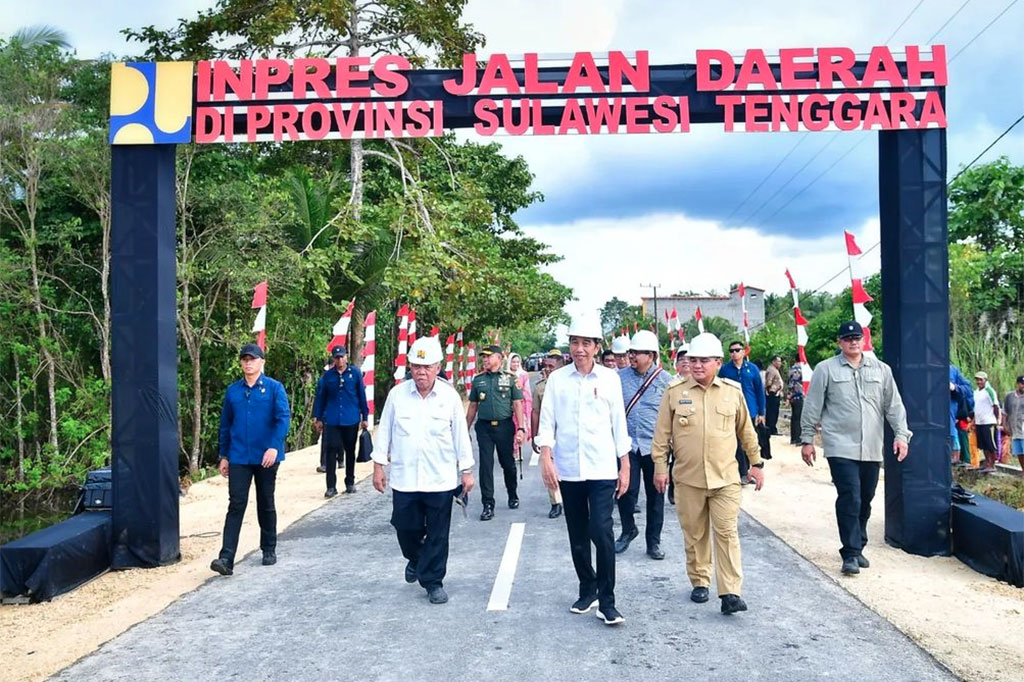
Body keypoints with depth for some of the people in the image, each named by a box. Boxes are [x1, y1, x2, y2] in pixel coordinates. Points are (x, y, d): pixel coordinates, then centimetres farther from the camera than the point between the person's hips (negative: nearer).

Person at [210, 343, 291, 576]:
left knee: (266, 505, 11)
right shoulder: (232, 391, 7)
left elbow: (284, 417, -11)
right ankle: (226, 558, -7)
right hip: (238, 458, 2)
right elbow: (225, 424, 13)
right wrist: (224, 456, 12)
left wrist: (274, 446, -23)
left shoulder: (274, 388, -3)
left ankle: (269, 550, 27)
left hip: (266, 457, -2)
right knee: (236, 505, -4)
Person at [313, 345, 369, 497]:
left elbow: (362, 395, 2)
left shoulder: (355, 373, -1)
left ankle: (350, 482, 25)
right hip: (332, 420, 0)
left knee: (350, 451, 12)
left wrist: (364, 417, 3)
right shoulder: (327, 376, 1)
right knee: (331, 451, -4)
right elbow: (320, 397, 6)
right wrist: (318, 418, 5)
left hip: (351, 420, 0)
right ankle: (331, 486, 0)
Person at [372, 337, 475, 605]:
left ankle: (433, 581, 20)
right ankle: (416, 558, 42)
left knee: (437, 534, 4)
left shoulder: (450, 396, -3)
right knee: (406, 528, 10)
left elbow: (461, 435, 2)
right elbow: (384, 431, 6)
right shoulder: (397, 394, -1)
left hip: (441, 479, -1)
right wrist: (379, 466, 5)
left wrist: (467, 471, 3)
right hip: (404, 478, 1)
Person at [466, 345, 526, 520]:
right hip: (484, 427, 2)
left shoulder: (510, 378, 0)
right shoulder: (478, 379, 8)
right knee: (486, 465, -2)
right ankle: (488, 505, 3)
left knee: (508, 463, 10)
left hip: (505, 426, -2)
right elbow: (473, 406, 13)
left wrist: (521, 428, -10)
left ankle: (513, 496, 34)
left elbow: (517, 405, -2)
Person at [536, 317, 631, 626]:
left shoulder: (609, 378, 1)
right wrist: (546, 459, -9)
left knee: (601, 532, -11)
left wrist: (625, 467, 4)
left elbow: (619, 424, 4)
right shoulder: (557, 378, 2)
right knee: (578, 536, 12)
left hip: (602, 470, -2)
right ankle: (588, 591, 28)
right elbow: (547, 422, 2)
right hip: (568, 470, 2)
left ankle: (607, 601, 1)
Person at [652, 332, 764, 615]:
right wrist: (660, 467, 0)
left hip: (725, 478, 0)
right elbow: (662, 433, 2)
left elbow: (746, 431, 12)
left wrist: (756, 463, 13)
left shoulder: (733, 391, 3)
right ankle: (700, 582, 28)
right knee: (694, 535, 11)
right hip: (687, 478, 0)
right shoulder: (674, 391, -1)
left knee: (727, 533, -3)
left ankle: (730, 593, 0)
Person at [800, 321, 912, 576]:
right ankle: (851, 554, -6)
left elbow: (894, 405, 11)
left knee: (865, 501, 12)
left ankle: (857, 548, 27)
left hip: (871, 449, 4)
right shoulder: (826, 370, 1)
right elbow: (812, 407, 2)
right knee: (849, 498, -12)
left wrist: (901, 434, 1)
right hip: (841, 447, -4)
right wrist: (807, 440, 1)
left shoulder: (881, 369, 10)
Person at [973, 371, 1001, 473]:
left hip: (988, 422, -8)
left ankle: (992, 465, 2)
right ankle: (987, 463, 20)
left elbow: (996, 406, -10)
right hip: (979, 423, 8)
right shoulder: (976, 392, 13)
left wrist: (997, 420, -11)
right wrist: (974, 422, 17)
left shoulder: (989, 391, -10)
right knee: (983, 445, 12)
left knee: (991, 445, -2)